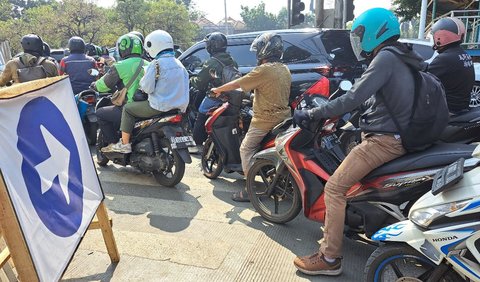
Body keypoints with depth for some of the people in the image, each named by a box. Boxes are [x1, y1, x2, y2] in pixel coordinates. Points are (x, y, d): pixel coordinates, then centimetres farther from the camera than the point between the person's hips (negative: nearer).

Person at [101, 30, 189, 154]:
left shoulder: (156, 64, -12)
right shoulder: (179, 64, 10)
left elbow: (147, 88, -14)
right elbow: (184, 88, 11)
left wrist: (141, 83, 6)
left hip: (159, 107, -8)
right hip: (178, 107, 8)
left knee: (127, 108, 9)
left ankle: (124, 144, 8)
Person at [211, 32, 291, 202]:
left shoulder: (264, 70, -15)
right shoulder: (285, 70, 9)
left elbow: (237, 84, -9)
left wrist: (218, 90, 5)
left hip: (265, 120, -8)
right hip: (283, 116, 9)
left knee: (246, 149, 0)